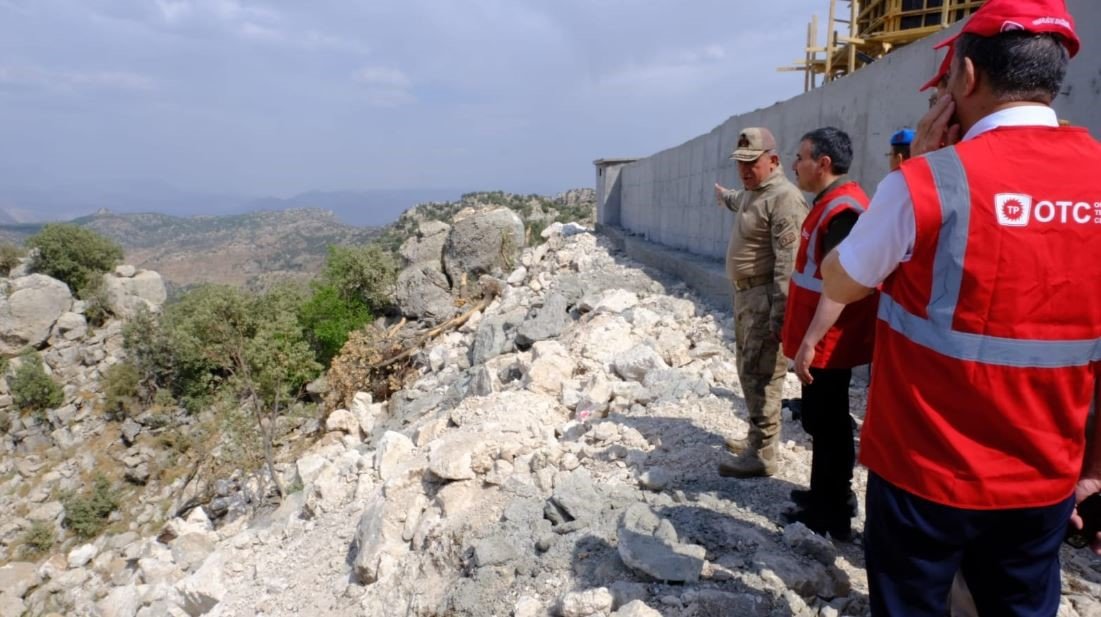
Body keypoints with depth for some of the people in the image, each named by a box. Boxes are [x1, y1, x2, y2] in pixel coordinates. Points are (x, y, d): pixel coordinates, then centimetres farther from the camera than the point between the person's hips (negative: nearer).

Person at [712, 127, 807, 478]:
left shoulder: (783, 198, -17)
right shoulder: (751, 193, 14)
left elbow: (788, 263, -24)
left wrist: (779, 313, -27)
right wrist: (724, 197, 63)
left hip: (765, 298, -10)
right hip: (745, 293, 10)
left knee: (760, 374, -8)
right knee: (749, 370, 17)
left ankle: (762, 455, 0)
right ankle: (757, 438, 30)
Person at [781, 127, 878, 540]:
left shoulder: (842, 210, -20)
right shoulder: (830, 203, 13)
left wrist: (809, 341, -25)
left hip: (828, 343, -10)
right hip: (823, 340, 10)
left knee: (827, 424, 0)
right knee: (822, 421, 19)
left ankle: (833, 515, 13)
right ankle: (827, 495, 33)